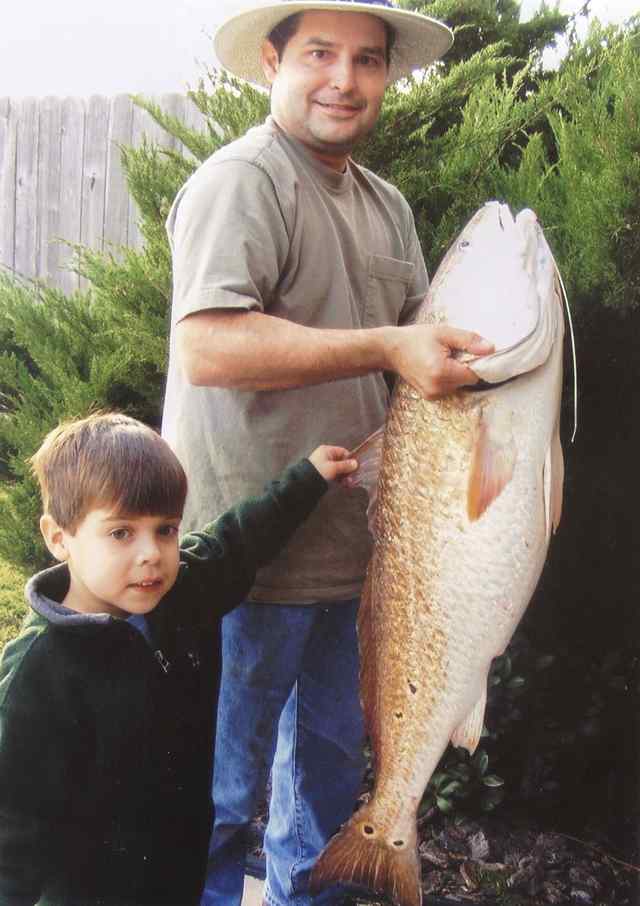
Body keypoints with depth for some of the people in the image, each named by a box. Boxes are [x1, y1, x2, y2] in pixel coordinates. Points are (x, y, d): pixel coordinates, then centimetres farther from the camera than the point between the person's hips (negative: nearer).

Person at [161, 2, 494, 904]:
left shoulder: (388, 206, 15)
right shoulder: (242, 180, -14)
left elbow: (424, 346, 19)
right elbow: (206, 347, -27)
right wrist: (386, 349, -27)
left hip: (350, 548, 9)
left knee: (331, 763, 24)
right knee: (221, 788, 6)